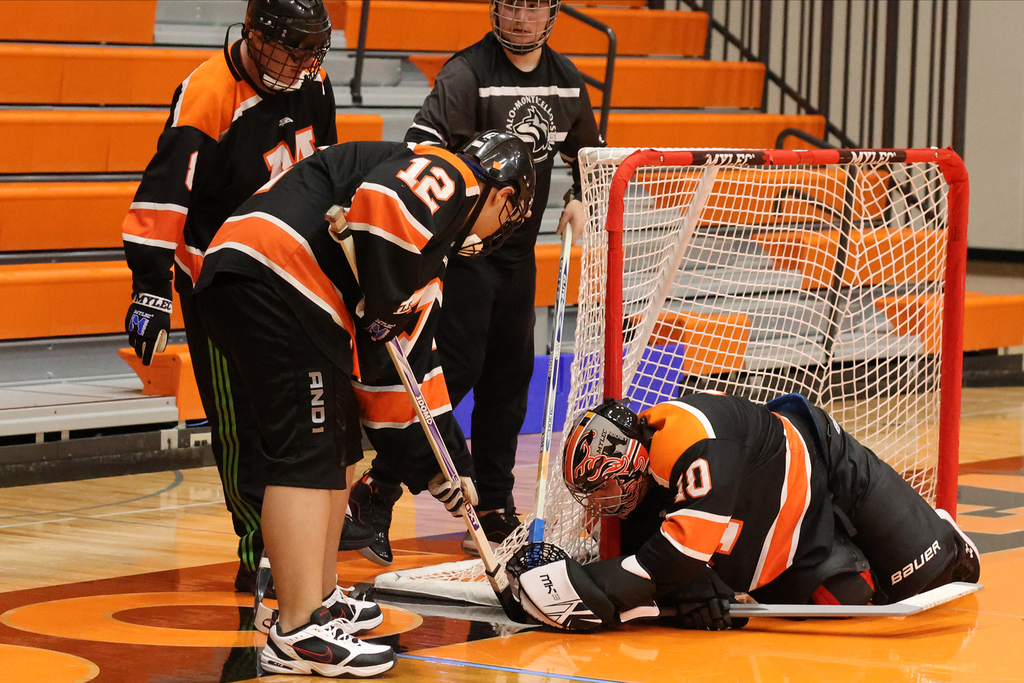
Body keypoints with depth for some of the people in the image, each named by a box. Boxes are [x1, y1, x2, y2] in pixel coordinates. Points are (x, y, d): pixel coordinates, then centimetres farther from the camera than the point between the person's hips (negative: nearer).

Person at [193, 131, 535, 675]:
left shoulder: (431, 241, 30)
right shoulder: (446, 178, -1)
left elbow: (406, 336, 34)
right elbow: (378, 204, -23)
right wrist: (376, 306, -10)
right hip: (269, 278, -11)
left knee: (339, 447, 19)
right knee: (309, 455, -11)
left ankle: (320, 601, 31)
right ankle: (298, 636, -12)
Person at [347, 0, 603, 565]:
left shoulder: (566, 79, 7)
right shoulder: (468, 73, -15)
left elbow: (586, 147, 26)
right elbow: (421, 147, -26)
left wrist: (579, 198, 10)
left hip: (519, 253, 7)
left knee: (510, 377, 9)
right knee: (455, 369, -12)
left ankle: (493, 510, 17)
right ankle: (378, 491, -3)